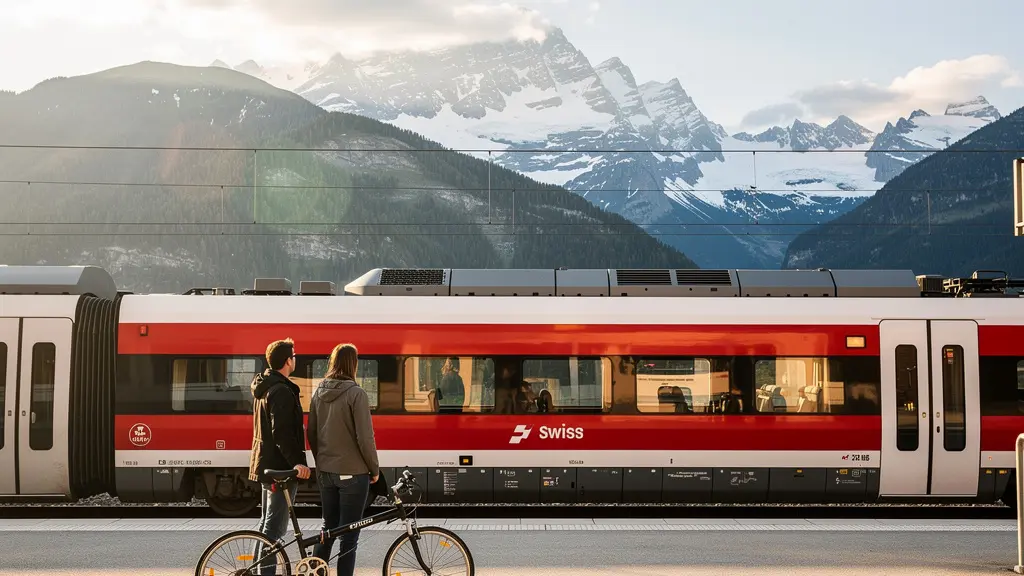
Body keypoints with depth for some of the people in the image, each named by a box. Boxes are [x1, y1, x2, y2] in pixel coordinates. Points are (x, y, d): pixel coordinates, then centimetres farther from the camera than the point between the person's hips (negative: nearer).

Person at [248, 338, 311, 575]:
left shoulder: (263, 387, 14)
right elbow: (282, 433, -26)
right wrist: (297, 461, -29)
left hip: (266, 464, 10)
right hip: (280, 466, -10)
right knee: (275, 527, -8)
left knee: (267, 522, 17)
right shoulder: (282, 391, -18)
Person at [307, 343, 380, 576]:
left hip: (325, 472, 6)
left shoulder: (319, 393, 4)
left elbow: (311, 434, 11)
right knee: (349, 535, 1)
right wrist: (375, 469, -3)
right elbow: (365, 438, -15)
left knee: (328, 527, 18)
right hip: (352, 472, -6)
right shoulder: (356, 394, -15)